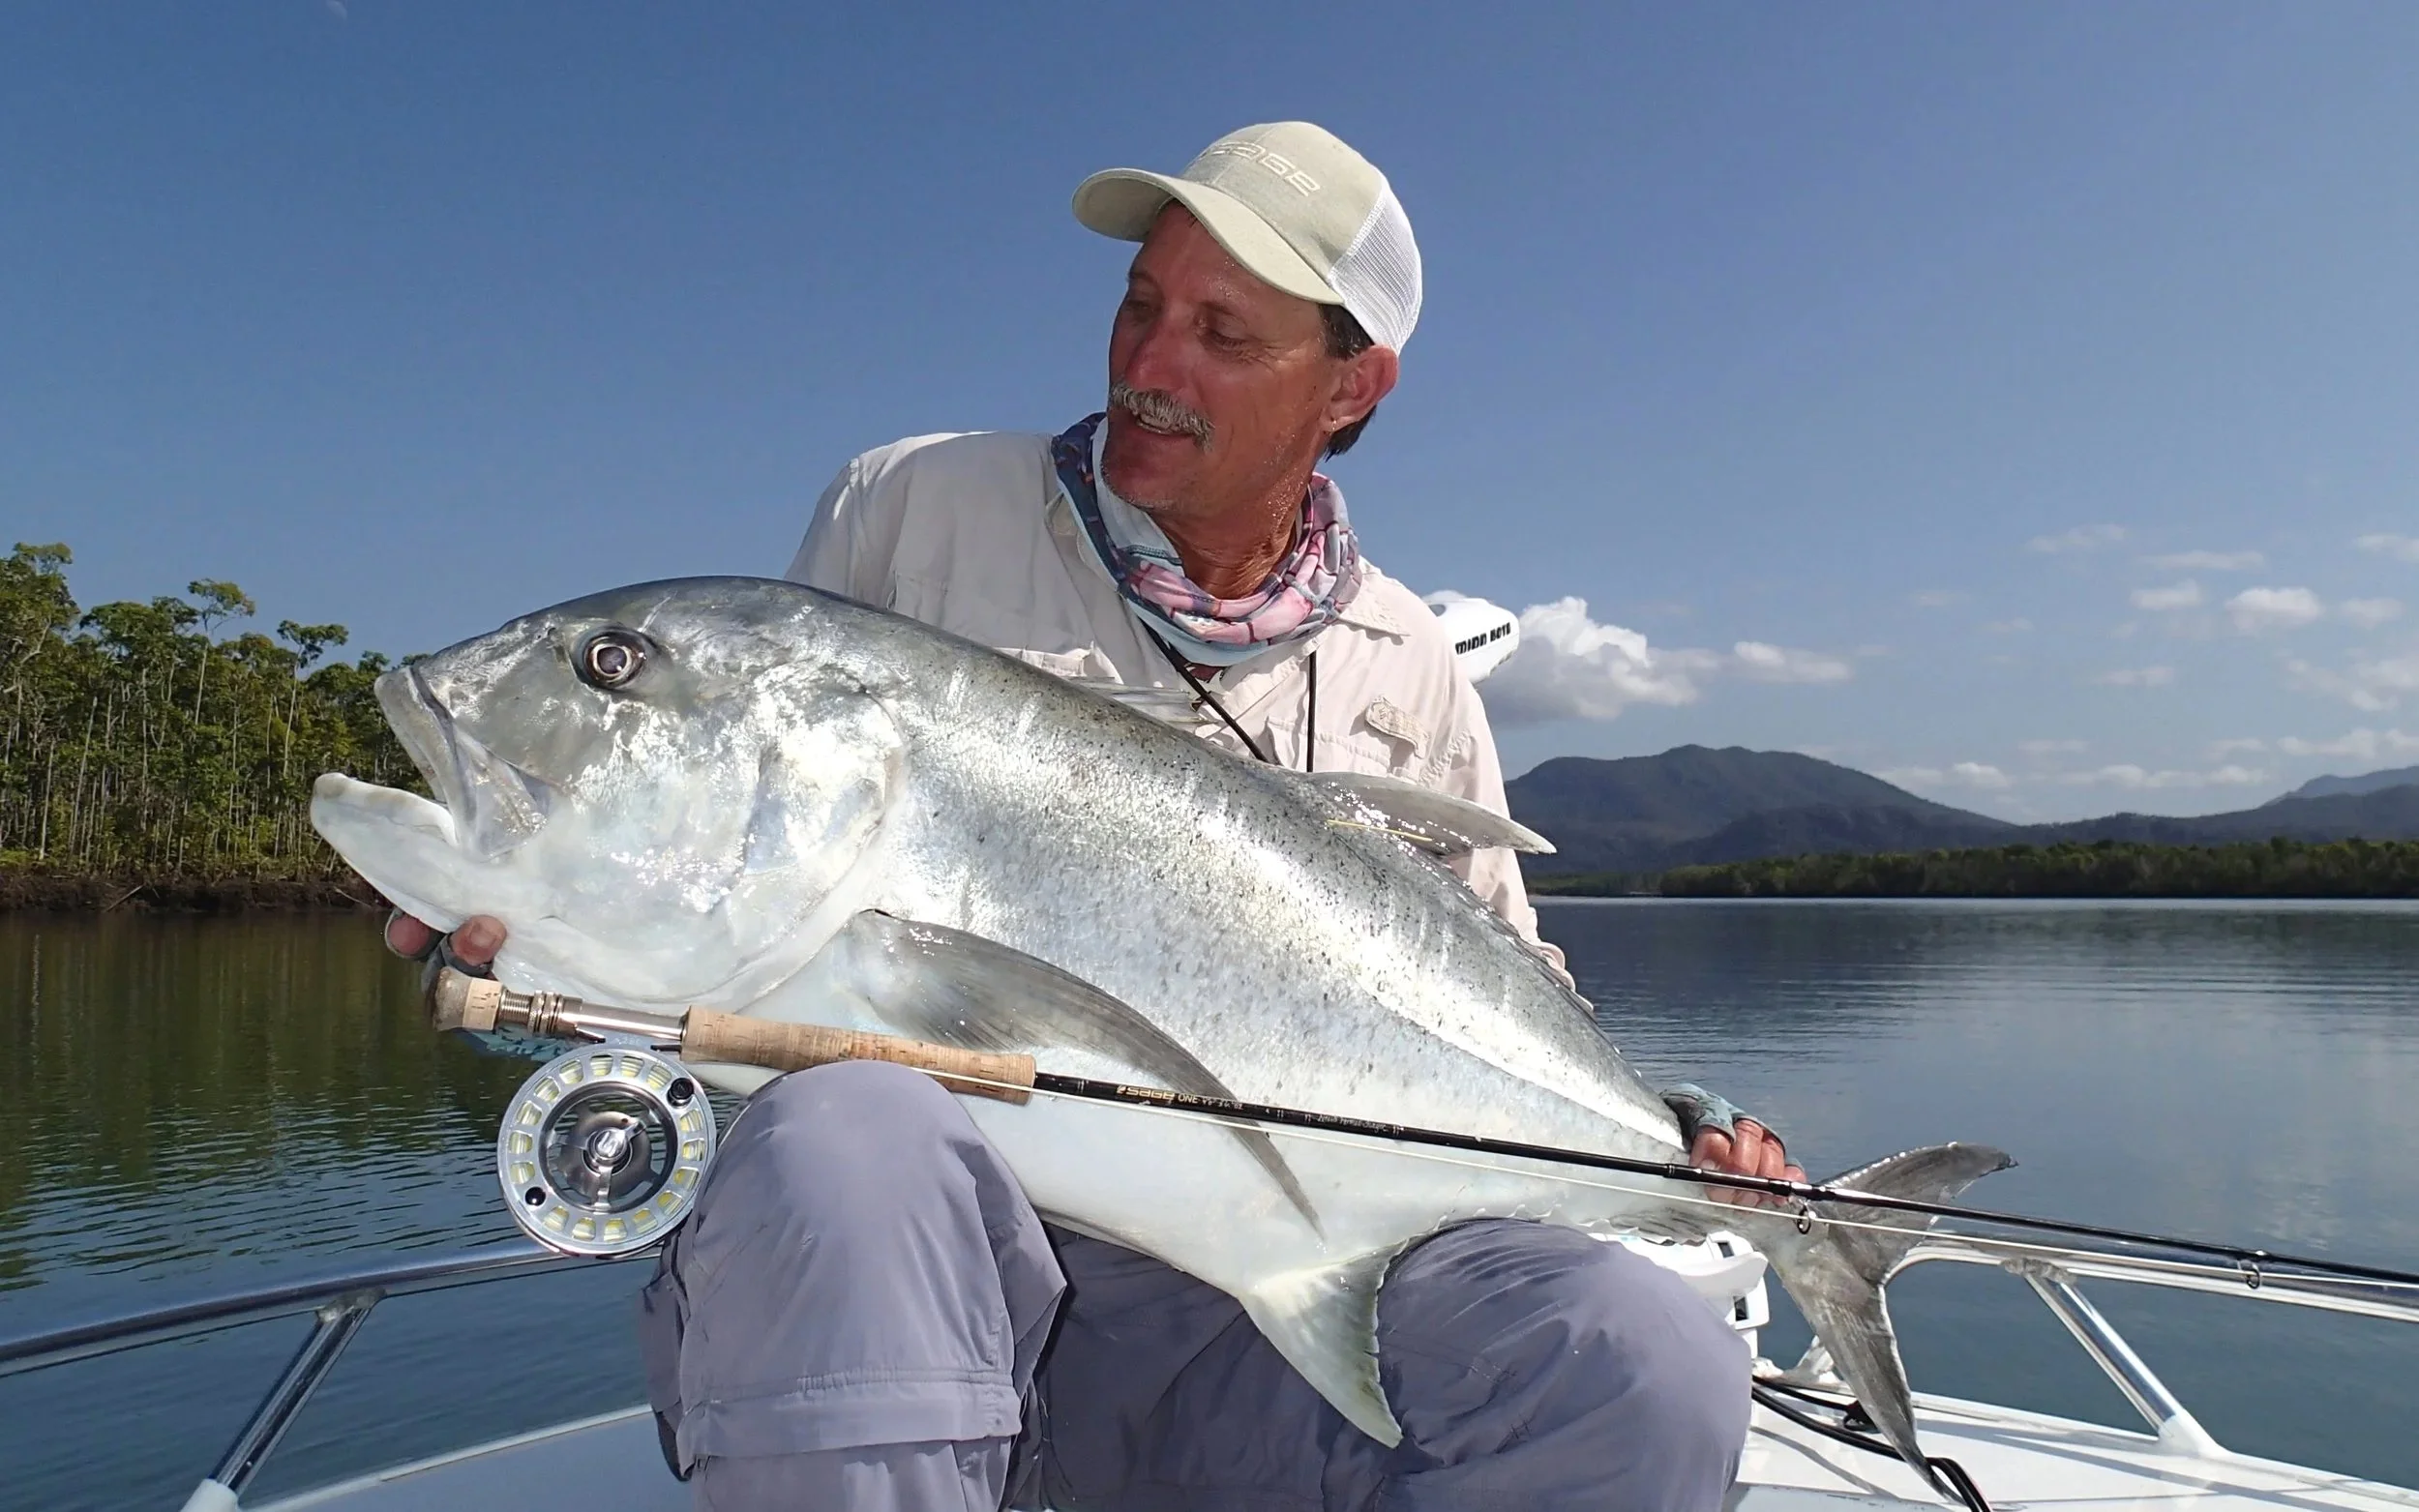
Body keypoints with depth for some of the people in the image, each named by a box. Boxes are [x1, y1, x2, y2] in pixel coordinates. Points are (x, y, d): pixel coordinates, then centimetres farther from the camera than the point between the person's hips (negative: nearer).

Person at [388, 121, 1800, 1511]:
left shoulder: (1409, 675, 12)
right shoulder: (914, 509, 6)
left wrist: (1673, 1134, 7)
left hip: (1239, 1306, 3)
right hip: (901, 1214, -2)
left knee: (1655, 1374, -24)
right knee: (846, 1137, -38)